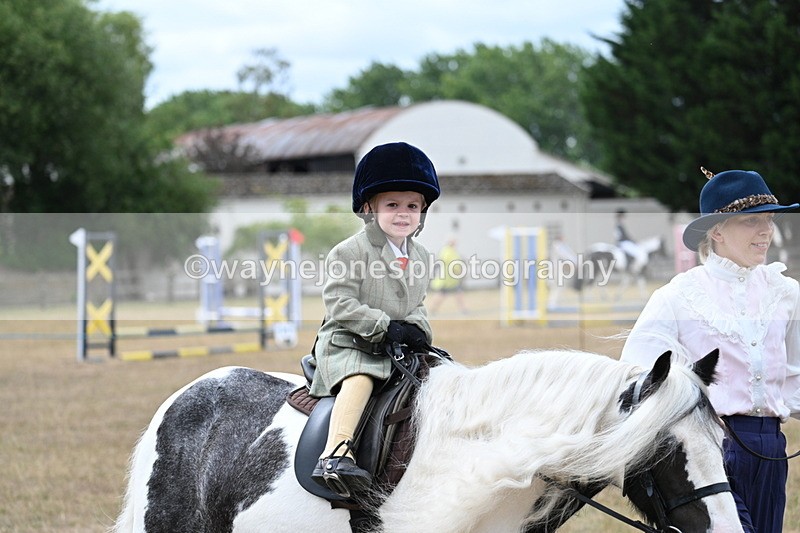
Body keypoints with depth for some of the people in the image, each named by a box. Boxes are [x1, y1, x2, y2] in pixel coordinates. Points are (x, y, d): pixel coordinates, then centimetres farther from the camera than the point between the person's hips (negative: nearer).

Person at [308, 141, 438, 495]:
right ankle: (335, 454, -52)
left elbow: (417, 303, 18)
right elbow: (339, 303, -16)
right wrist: (385, 326, -22)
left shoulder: (419, 256, 13)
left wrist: (416, 327, -6)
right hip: (346, 343, -7)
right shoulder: (350, 251, -9)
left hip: (396, 347, 8)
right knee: (360, 379, -35)